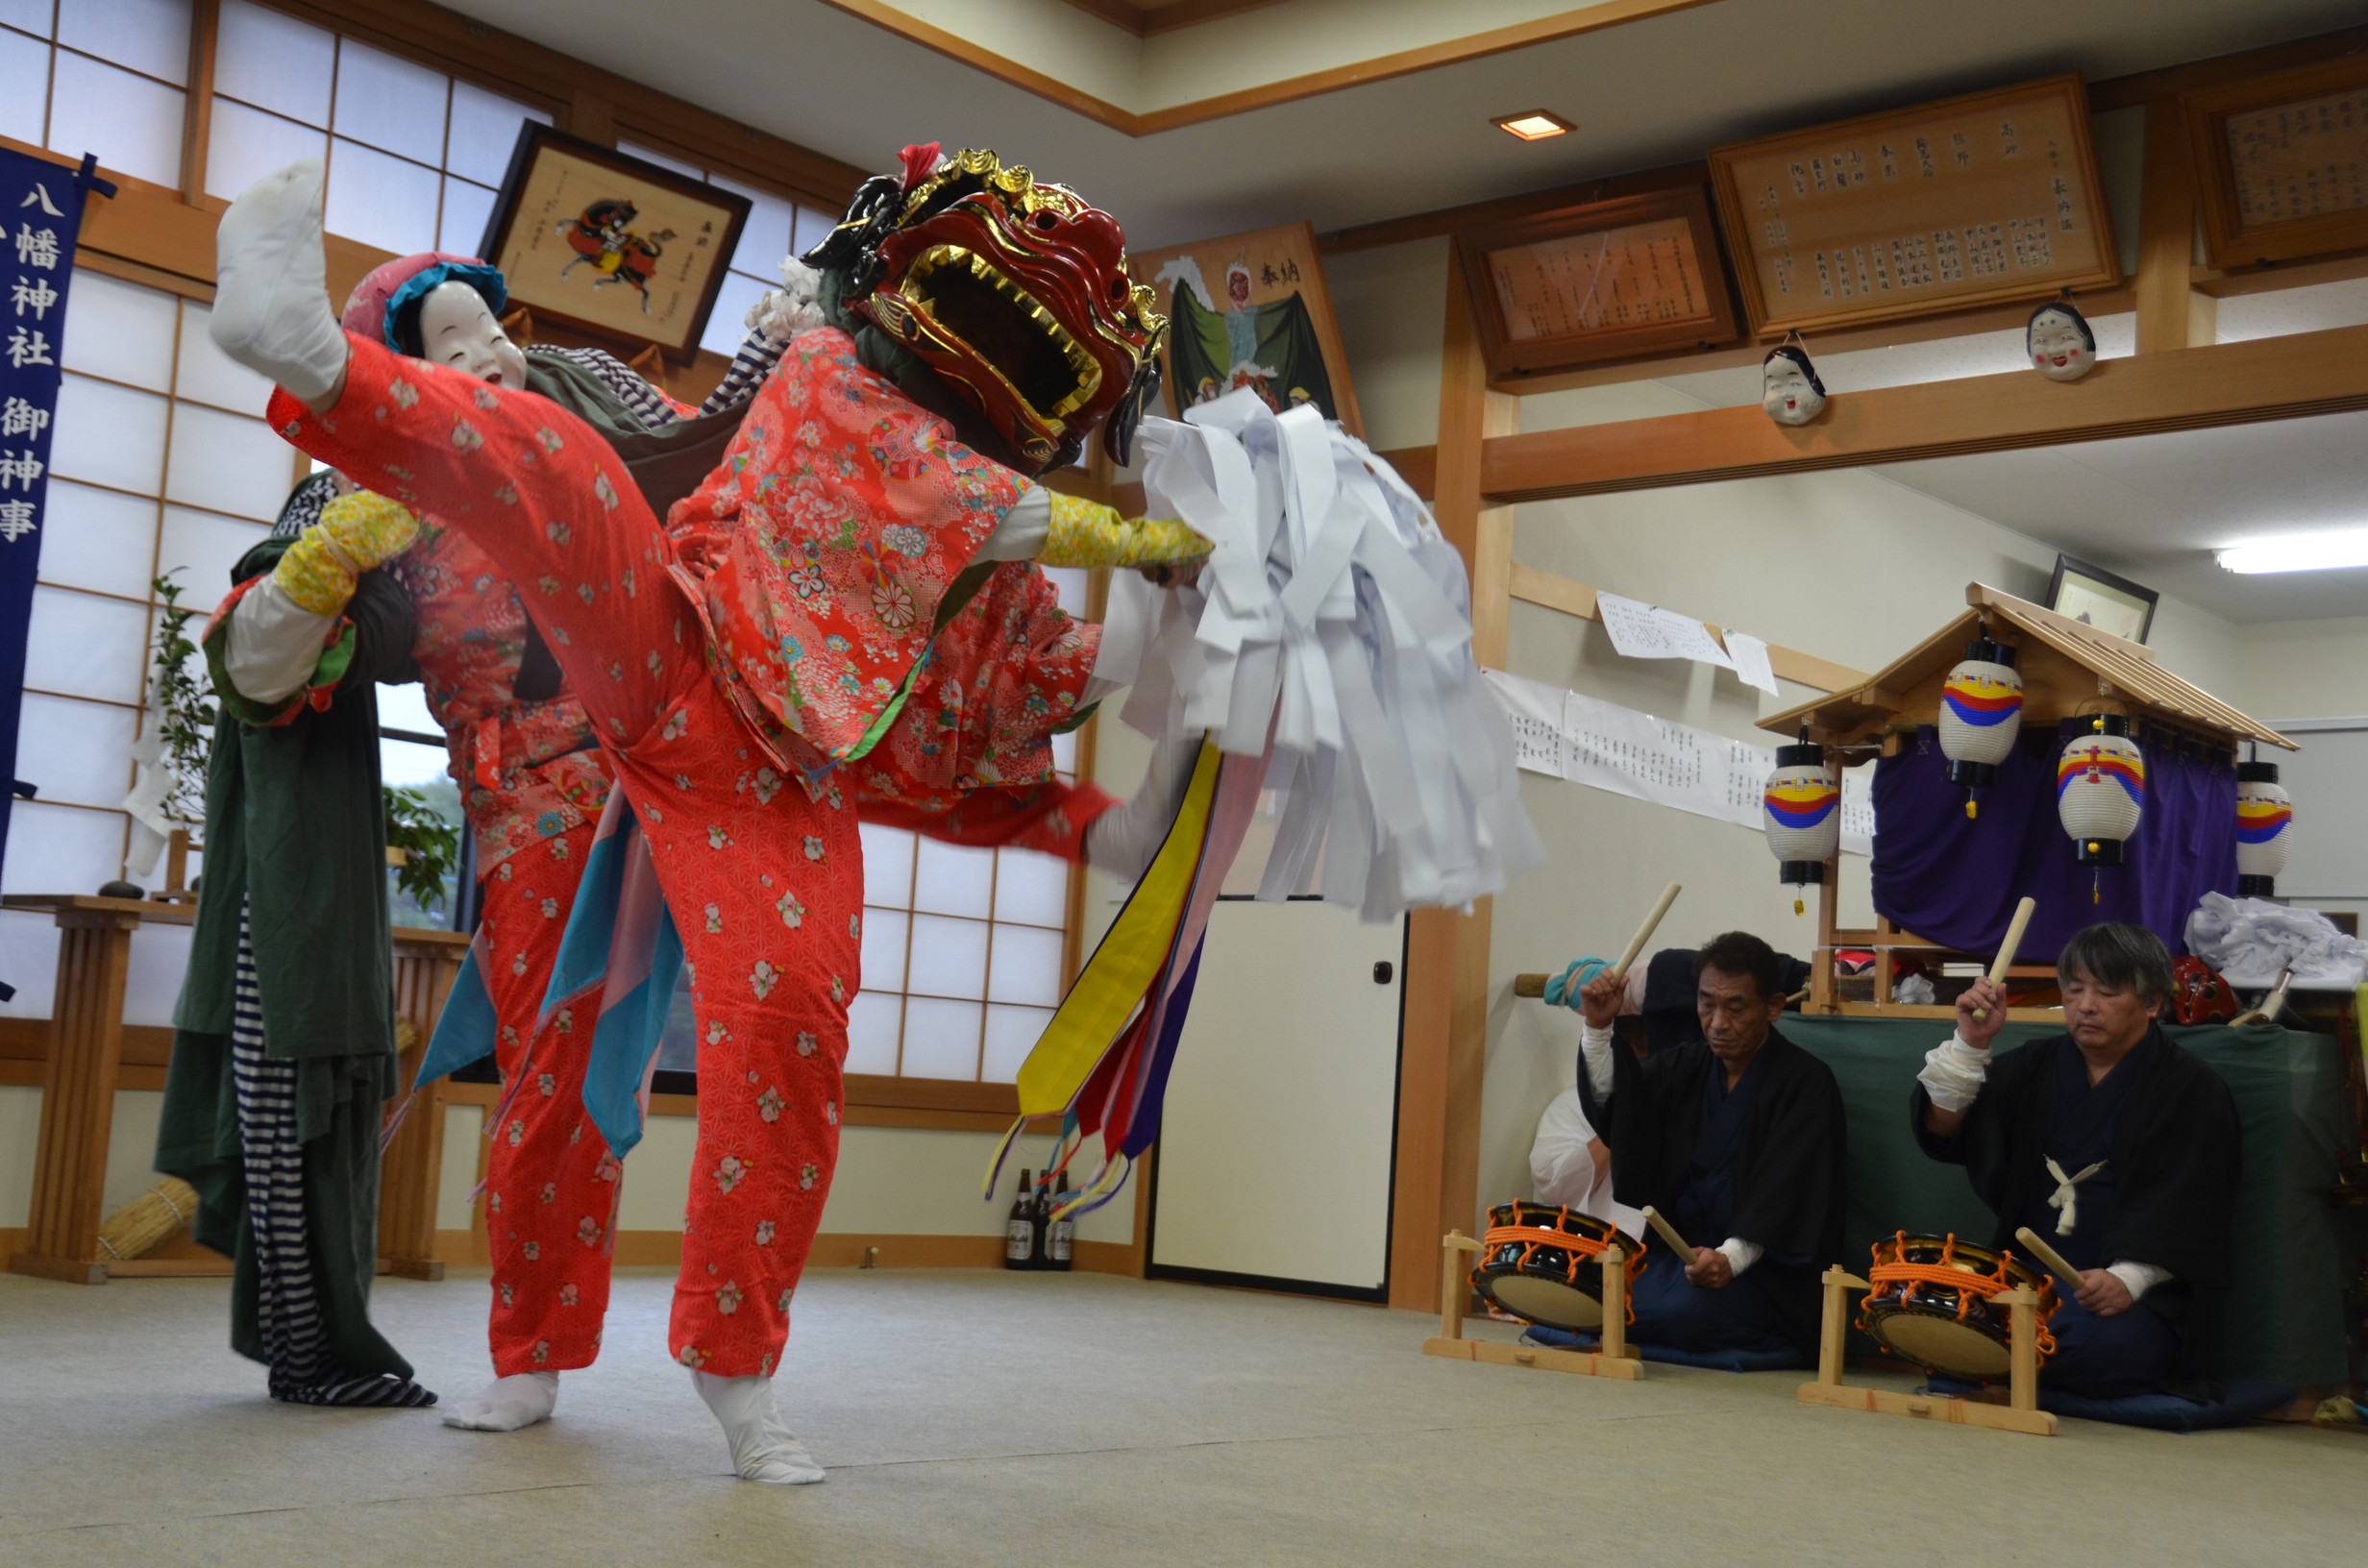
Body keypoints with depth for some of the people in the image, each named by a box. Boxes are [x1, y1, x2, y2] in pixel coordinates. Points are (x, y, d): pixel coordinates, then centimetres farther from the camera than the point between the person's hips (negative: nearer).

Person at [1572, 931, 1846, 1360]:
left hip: (1762, 1264, -6)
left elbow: (1784, 1191, -18)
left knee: (1688, 1310, -35)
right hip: (1678, 1248, 6)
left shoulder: (1807, 1083, -6)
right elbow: (1611, 1103, -2)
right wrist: (1597, 1029, -17)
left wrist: (1732, 1256, -32)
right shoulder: (1685, 1065, 13)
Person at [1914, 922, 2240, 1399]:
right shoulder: (2035, 1068, 16)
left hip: (2135, 1291, -3)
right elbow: (1942, 1133, 5)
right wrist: (1970, 1044, -9)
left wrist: (2129, 1278, -25)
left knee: (2102, 1346, -36)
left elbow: (2186, 1212, -8)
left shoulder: (2192, 1090, 4)